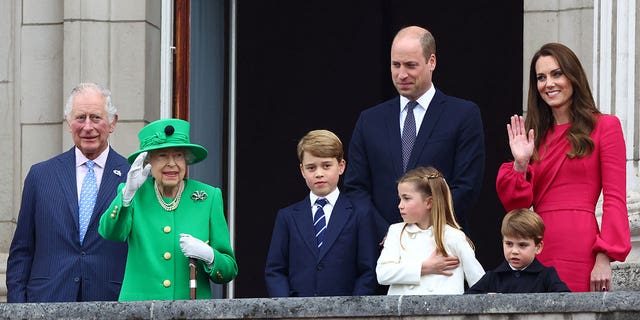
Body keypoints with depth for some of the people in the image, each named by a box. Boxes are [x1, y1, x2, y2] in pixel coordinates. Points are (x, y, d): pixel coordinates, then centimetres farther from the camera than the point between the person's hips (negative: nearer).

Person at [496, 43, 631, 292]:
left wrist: (604, 258, -14)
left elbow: (615, 199, -4)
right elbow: (515, 204, 14)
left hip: (579, 250, -4)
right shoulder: (537, 134, 19)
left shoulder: (604, 127, 4)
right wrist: (520, 164, -2)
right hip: (536, 250, 4)